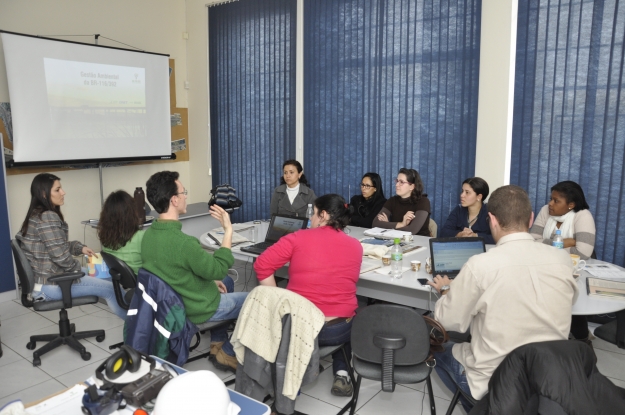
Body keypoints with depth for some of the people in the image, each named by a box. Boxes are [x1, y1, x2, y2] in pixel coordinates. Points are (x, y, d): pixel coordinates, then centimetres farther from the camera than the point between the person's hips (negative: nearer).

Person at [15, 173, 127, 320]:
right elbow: (60, 256, -24)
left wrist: (80, 247, 6)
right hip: (49, 285, -10)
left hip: (40, 278, 10)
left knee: (105, 281, 19)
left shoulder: (36, 215, 10)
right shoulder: (48, 217, -22)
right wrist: (78, 268, -5)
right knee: (110, 289, -3)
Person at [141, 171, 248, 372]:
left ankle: (217, 346, 33)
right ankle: (228, 354, 21)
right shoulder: (183, 242, -34)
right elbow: (219, 269, -21)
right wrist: (228, 230, -18)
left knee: (222, 286, 30)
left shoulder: (149, 234, -6)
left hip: (171, 302, 8)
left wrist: (211, 280, 11)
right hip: (197, 309, -8)